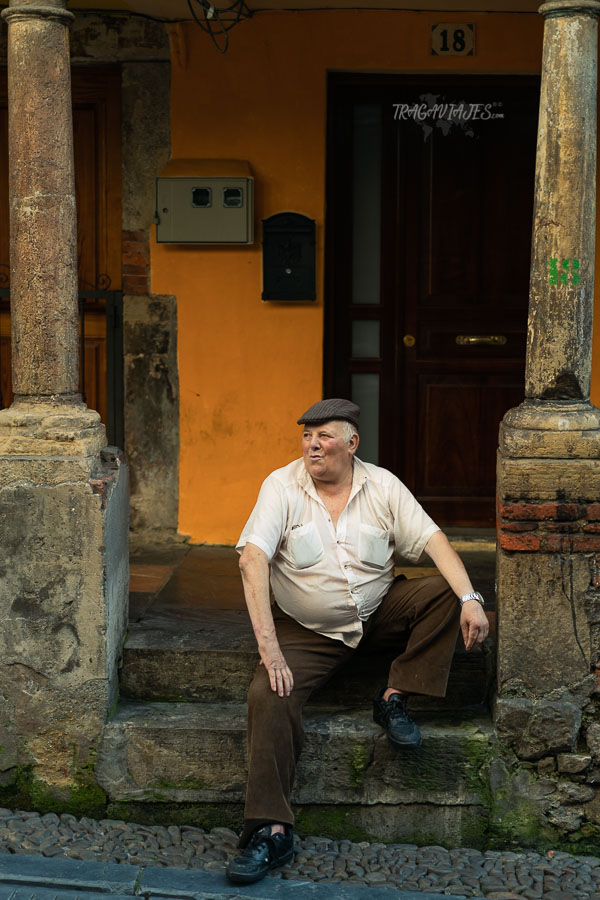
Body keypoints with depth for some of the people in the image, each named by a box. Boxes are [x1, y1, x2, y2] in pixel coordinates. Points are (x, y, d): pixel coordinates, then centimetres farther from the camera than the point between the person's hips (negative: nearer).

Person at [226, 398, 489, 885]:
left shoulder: (382, 486, -5)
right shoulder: (282, 486, -12)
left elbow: (432, 539, -10)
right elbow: (253, 558, -22)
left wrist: (470, 598, -27)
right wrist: (267, 643, -32)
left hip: (379, 613, 2)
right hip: (308, 630, -2)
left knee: (446, 590, -20)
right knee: (268, 696, -27)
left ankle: (395, 698, -9)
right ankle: (271, 832, -27)